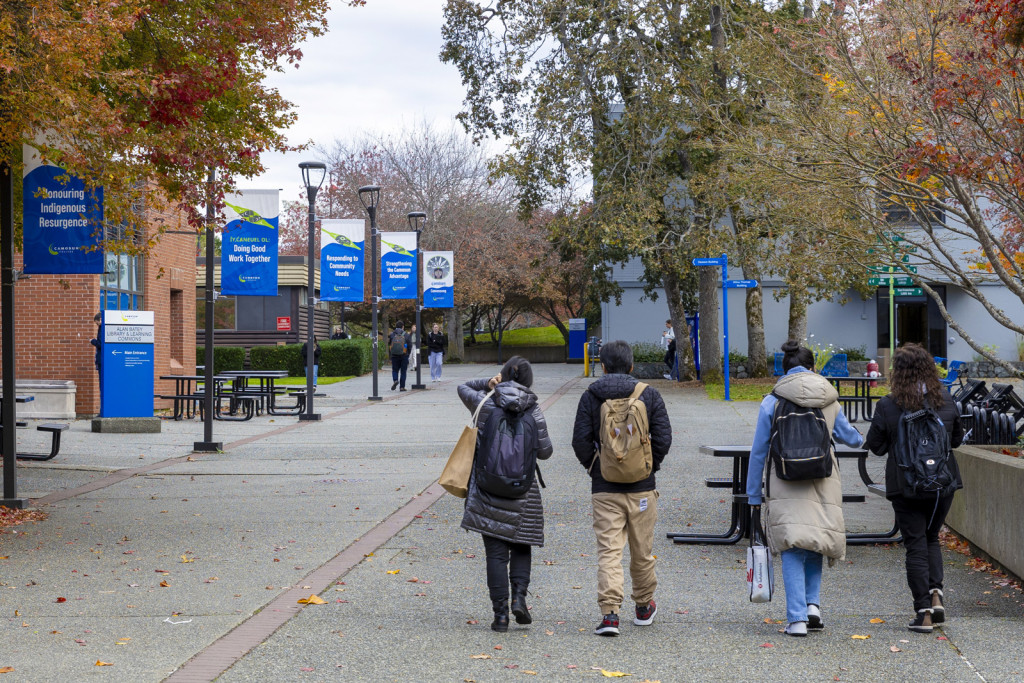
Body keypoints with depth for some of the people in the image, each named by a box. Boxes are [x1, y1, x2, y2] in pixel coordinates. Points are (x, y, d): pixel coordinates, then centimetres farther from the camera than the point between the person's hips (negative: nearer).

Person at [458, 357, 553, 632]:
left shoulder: (486, 404, -3)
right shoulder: (533, 410, -4)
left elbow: (463, 387, 18)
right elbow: (544, 451, -3)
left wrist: (487, 384, 3)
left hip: (487, 489, 0)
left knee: (496, 552, 3)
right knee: (520, 547, 17)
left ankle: (500, 613, 2)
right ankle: (519, 595, -3)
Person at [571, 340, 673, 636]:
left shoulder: (590, 397, 0)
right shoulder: (649, 395, 1)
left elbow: (581, 442, -5)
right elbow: (663, 438, -3)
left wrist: (595, 467, 9)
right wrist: (650, 466, 9)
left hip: (604, 488, -1)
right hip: (642, 487, 1)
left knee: (608, 550, -2)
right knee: (642, 551, 15)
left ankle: (609, 613, -14)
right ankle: (644, 607, 30)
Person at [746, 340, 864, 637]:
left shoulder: (772, 402, -1)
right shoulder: (829, 400, 6)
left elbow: (758, 451, 2)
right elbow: (849, 436, 21)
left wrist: (753, 494, 10)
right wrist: (862, 439, 46)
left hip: (786, 487, -2)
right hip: (824, 484, 2)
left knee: (792, 551, 1)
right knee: (816, 544, 18)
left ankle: (797, 618, -6)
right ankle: (813, 603, 2)